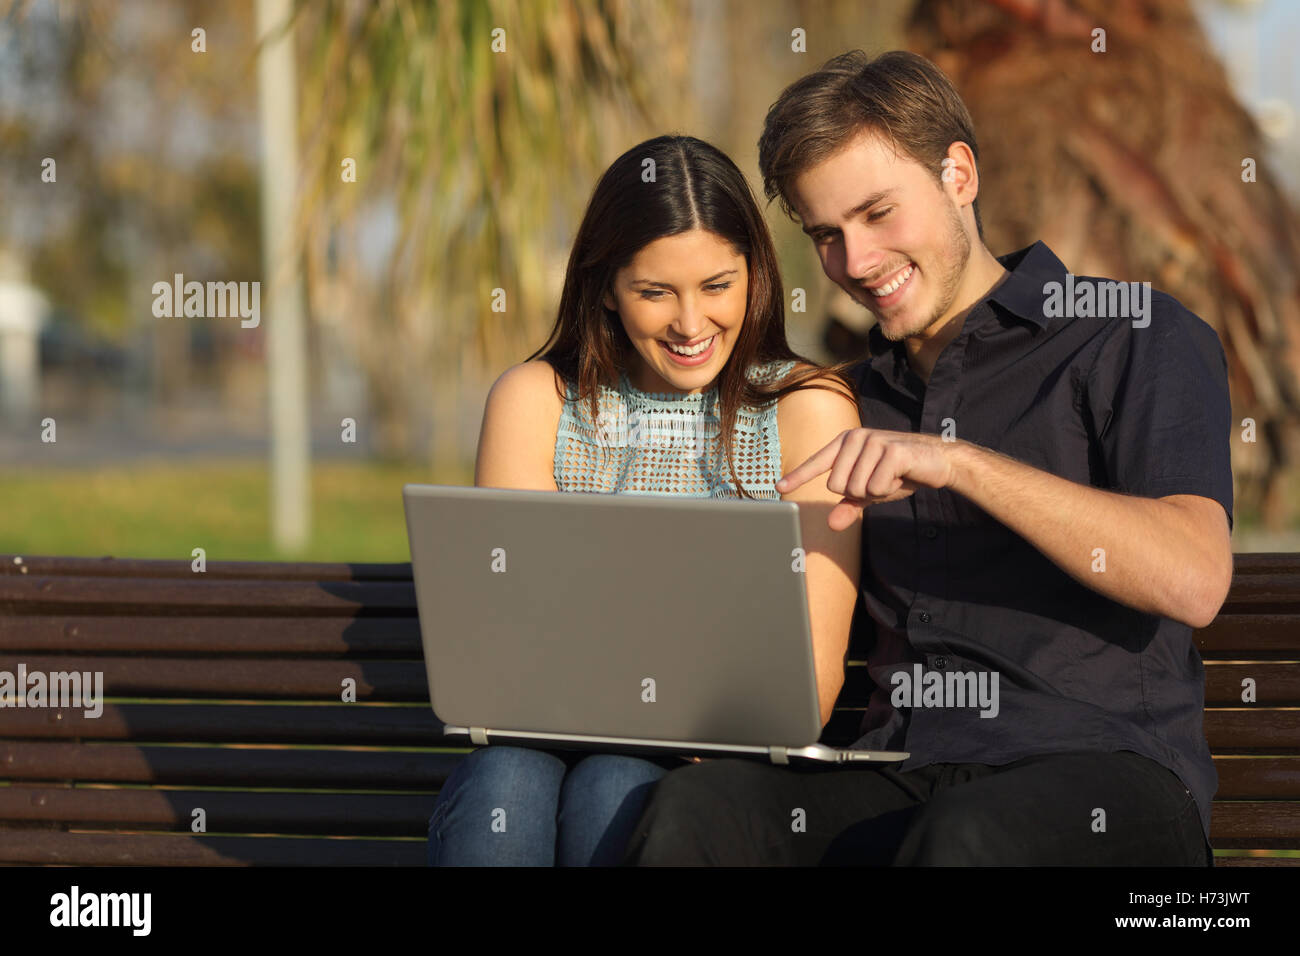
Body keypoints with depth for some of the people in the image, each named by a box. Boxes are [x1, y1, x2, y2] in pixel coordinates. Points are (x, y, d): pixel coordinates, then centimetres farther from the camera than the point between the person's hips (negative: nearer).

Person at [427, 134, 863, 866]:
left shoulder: (810, 408, 1)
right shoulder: (533, 401, 6)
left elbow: (810, 681, -6)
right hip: (553, 741, 1)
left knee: (613, 790, -33)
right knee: (502, 784, -32)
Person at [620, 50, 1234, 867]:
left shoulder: (1139, 340, 5)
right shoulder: (865, 397, 25)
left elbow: (1193, 579, -13)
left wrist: (961, 464, -17)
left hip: (1105, 772, -4)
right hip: (900, 780, 4)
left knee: (967, 837, -40)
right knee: (696, 806, -28)